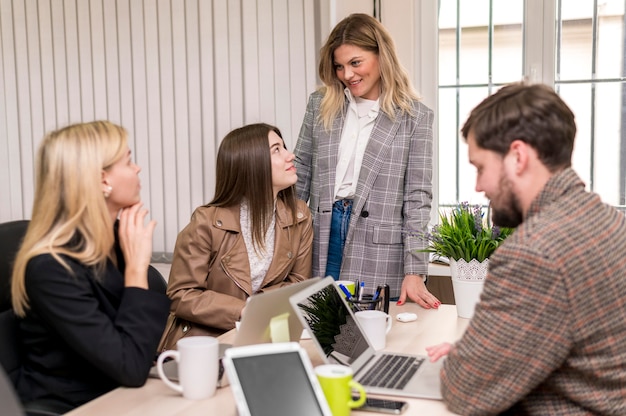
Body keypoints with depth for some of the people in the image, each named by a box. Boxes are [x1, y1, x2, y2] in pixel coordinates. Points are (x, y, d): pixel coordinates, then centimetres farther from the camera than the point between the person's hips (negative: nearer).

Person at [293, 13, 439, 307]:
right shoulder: (321, 105, 6)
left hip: (378, 256, -2)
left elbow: (418, 198, -4)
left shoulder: (415, 117, -2)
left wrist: (414, 272, -9)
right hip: (320, 244, 3)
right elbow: (301, 173, 11)